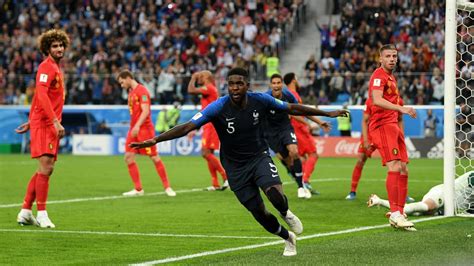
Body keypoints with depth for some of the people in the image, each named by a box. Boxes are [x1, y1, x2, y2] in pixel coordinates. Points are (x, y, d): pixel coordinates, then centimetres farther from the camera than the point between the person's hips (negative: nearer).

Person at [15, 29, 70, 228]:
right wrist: (55, 121, -29)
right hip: (43, 124, -10)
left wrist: (31, 121, 26)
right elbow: (42, 95, -23)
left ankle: (25, 212, 15)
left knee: (46, 169, 10)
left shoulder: (56, 68, 20)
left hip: (50, 124, 10)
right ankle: (41, 214, -9)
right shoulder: (46, 67, -10)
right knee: (45, 168, -12)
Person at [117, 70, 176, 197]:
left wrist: (137, 126, -29)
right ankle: (138, 189, 2)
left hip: (144, 128, -8)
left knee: (155, 158, -5)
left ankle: (167, 187, 5)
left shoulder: (142, 90, -10)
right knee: (128, 157, -2)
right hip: (134, 129, 8)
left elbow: (145, 111, -19)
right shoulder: (131, 92, 16)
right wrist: (133, 127, 16)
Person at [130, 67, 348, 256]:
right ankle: (288, 238, 33)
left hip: (259, 157, 0)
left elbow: (292, 108, 1)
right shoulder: (218, 108, -21)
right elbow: (187, 127, -27)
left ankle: (286, 214, 10)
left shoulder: (260, 100, -14)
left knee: (275, 194, -28)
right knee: (259, 213, 3)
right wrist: (155, 140, -39)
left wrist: (327, 113, 7)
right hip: (236, 168, 0)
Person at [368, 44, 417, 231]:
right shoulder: (379, 75, -9)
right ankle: (395, 214, -21)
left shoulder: (391, 78, 22)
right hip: (382, 125, -10)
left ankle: (399, 214, 10)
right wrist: (401, 108, -34)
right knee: (394, 167, -19)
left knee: (403, 170, 7)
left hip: (393, 126, 10)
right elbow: (377, 100, -26)